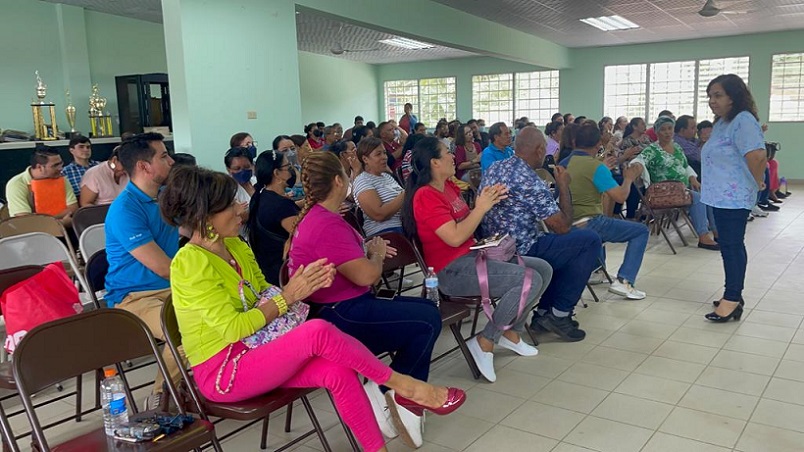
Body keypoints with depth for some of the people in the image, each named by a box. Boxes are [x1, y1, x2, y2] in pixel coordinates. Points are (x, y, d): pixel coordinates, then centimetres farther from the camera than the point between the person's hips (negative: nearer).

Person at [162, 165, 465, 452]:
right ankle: (403, 386, -12)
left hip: (252, 355, 8)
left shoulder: (236, 246, 7)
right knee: (318, 331, -29)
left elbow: (266, 297, 10)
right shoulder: (191, 264, -19)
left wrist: (304, 285, -9)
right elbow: (233, 328, -22)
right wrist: (289, 296, -18)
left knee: (337, 371, -19)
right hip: (221, 373, -8)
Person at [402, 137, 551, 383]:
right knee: (530, 280, -22)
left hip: (473, 255, 10)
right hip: (453, 270, -9)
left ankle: (512, 332, 15)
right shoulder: (426, 196, -16)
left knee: (543, 269, 6)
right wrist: (481, 208, -16)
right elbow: (455, 237, -24)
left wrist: (489, 199, 4)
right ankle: (485, 342, -11)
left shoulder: (449, 186, 11)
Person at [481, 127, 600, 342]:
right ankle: (559, 313, 4)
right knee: (590, 241, -1)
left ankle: (544, 312, 25)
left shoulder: (493, 168, 6)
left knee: (564, 244, 27)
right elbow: (562, 227, -14)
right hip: (520, 255, -9)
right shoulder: (531, 181, -20)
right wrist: (563, 187, -2)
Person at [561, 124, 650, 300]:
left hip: (567, 225, 8)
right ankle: (623, 281, -7)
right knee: (641, 231, 3)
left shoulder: (563, 164, 8)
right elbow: (620, 196, -16)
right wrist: (629, 178, 2)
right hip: (588, 225, -8)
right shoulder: (596, 166, -14)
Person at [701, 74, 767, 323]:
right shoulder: (722, 123, 15)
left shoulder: (743, 121, -17)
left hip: (733, 198, -10)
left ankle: (732, 299, -1)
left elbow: (757, 156, -27)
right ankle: (734, 295, 24)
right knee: (729, 245, 14)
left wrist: (757, 183, -14)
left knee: (732, 246, -6)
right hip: (721, 196, 10)